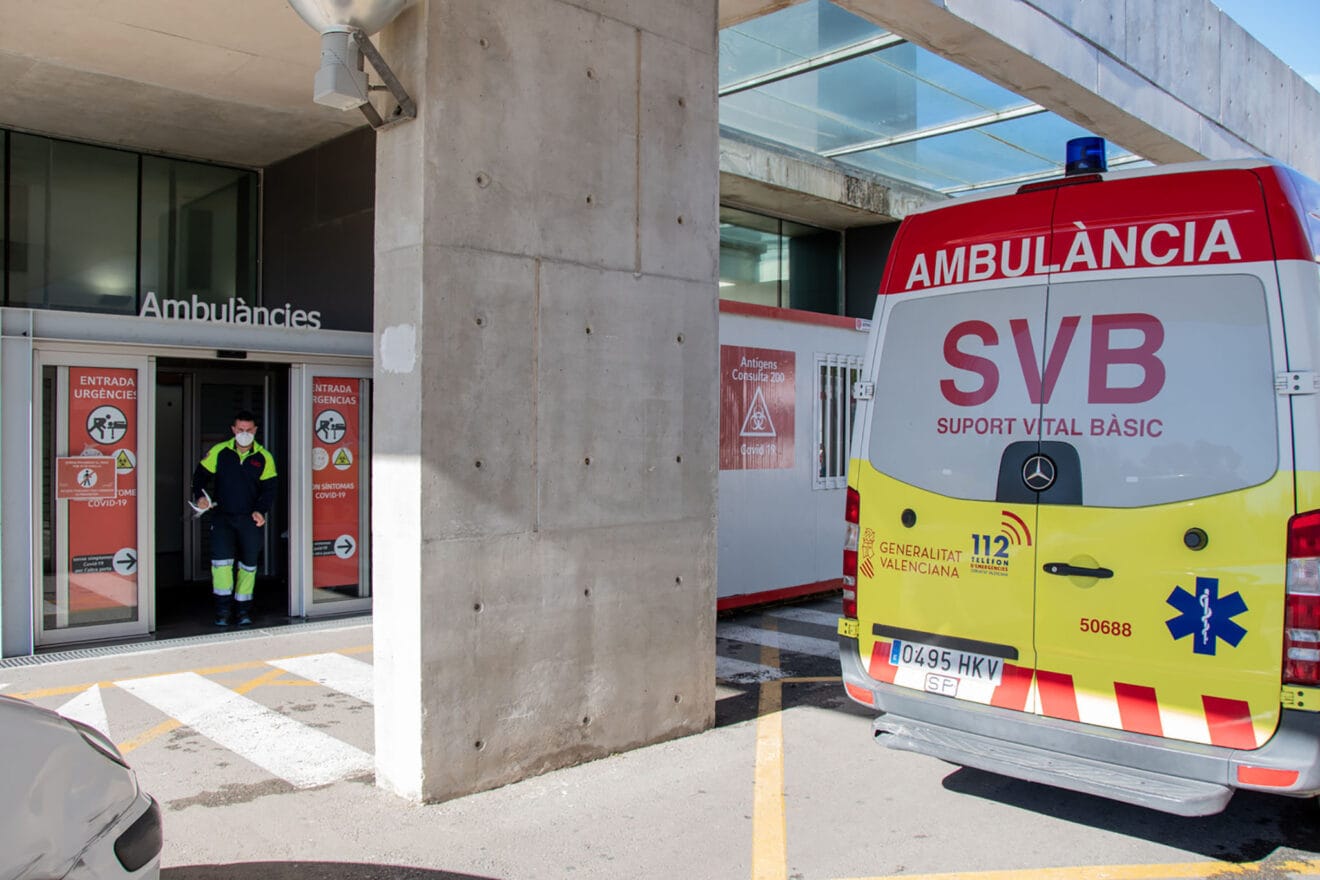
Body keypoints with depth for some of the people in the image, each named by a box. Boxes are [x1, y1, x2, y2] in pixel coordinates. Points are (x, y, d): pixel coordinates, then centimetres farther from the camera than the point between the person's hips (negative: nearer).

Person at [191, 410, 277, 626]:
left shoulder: (264, 458, 0)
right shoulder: (219, 452, 1)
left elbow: (269, 489, 1)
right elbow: (200, 475, 9)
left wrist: (261, 511, -14)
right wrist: (199, 497, -9)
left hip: (250, 519, 1)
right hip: (222, 517, -1)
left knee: (248, 563, 7)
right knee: (221, 558, -14)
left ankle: (244, 609, 22)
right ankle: (222, 607, 1)